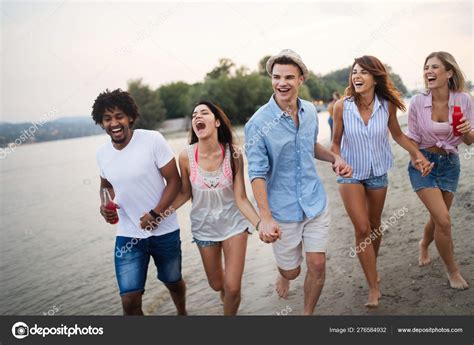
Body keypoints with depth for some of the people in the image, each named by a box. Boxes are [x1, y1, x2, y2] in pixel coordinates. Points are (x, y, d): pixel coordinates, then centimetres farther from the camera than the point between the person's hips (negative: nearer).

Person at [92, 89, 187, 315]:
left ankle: (182, 313, 53)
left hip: (164, 231, -2)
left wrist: (156, 214, -23)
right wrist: (105, 205, -5)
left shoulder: (153, 140, -15)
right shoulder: (102, 153, -1)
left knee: (173, 283, 20)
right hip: (128, 235, 2)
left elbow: (174, 181, -12)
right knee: (129, 301, -5)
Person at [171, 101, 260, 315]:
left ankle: (230, 311, 31)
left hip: (233, 223, -1)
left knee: (232, 287, -3)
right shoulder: (186, 156, -18)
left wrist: (261, 223, -32)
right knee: (217, 285, 19)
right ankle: (227, 295, 57)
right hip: (204, 227, 2)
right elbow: (185, 194, -4)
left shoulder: (233, 155, -20)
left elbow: (241, 199, -17)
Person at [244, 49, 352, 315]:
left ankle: (308, 313, 31)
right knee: (291, 270, 13)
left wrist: (335, 158, -1)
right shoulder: (258, 123, -17)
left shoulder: (310, 111, 0)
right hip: (282, 210, -4)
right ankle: (283, 274, 51)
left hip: (315, 203, 4)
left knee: (318, 266, 5)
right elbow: (257, 174, -16)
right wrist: (265, 219, -22)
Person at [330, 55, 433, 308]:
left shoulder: (387, 105, -13)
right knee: (362, 229, -8)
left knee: (375, 226, 17)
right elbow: (336, 142, -5)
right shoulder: (342, 106, -17)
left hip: (378, 173, 2)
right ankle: (374, 287, 5)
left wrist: (417, 154, -8)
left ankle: (372, 267, 43)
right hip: (351, 174, -2)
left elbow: (397, 135, 4)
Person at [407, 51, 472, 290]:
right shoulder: (418, 102, -13)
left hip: (450, 164, 3)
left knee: (438, 217, 16)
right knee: (444, 221, -11)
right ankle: (452, 270, 13)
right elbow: (413, 139, -1)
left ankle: (424, 245, 51)